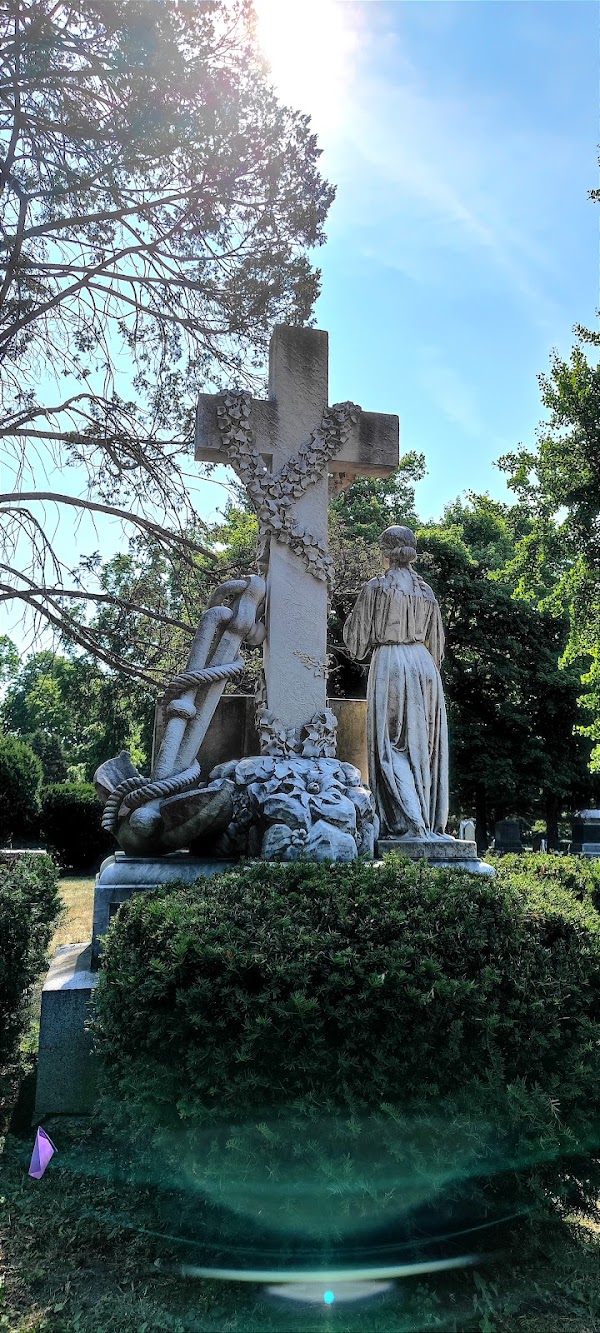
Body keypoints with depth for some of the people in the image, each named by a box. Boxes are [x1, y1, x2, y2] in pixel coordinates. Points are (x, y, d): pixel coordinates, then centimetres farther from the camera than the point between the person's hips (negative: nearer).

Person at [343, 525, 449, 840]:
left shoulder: (375, 587, -3)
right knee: (423, 743, 10)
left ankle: (405, 822, -8)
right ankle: (431, 822, 15)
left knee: (392, 746, -1)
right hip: (423, 664, 5)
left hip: (388, 664, -5)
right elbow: (436, 643, 15)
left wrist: (353, 615, 19)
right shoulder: (426, 590, 11)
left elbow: (356, 640, 1)